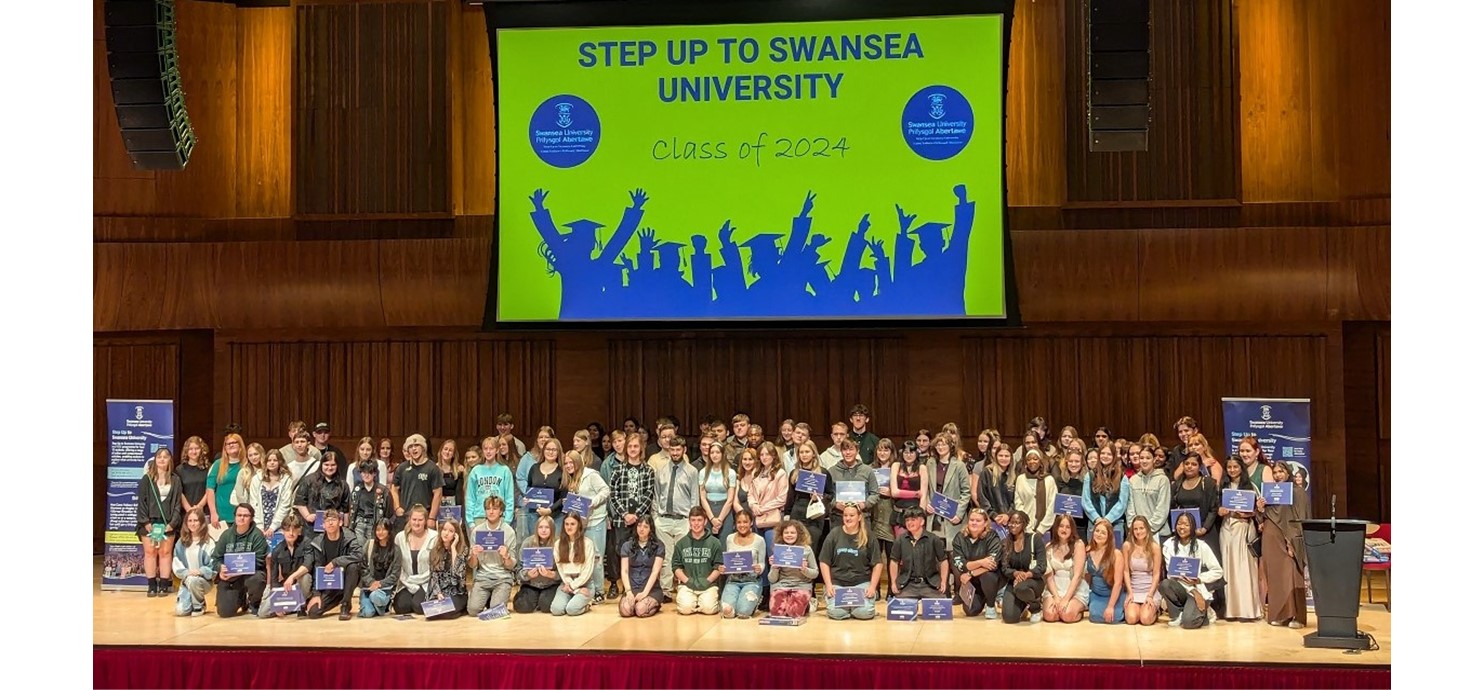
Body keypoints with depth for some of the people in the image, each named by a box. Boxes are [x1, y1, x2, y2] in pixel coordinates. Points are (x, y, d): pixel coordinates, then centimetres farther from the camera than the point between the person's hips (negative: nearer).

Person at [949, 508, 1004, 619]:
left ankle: (991, 606, -9)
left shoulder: (992, 537, -17)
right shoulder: (960, 538, -9)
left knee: (986, 575, -37)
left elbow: (993, 564, -27)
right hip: (971, 583, 3)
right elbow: (959, 564, -18)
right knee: (970, 611, -13)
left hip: (990, 577, -3)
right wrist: (980, 562, -33)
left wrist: (970, 574, -27)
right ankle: (981, 600, 25)